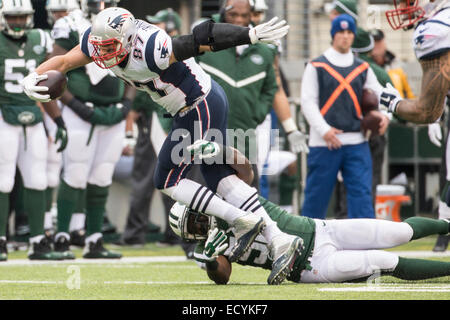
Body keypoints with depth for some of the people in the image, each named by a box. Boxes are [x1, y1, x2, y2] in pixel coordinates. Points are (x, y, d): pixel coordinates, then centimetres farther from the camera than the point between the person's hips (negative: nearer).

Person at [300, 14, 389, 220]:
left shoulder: (363, 68, 14)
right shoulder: (316, 67, 4)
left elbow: (379, 95, 17)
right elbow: (308, 102, -1)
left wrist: (384, 115, -6)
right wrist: (324, 129, -14)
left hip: (356, 143, 2)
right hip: (324, 142, -2)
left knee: (362, 193, -6)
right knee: (316, 195, 3)